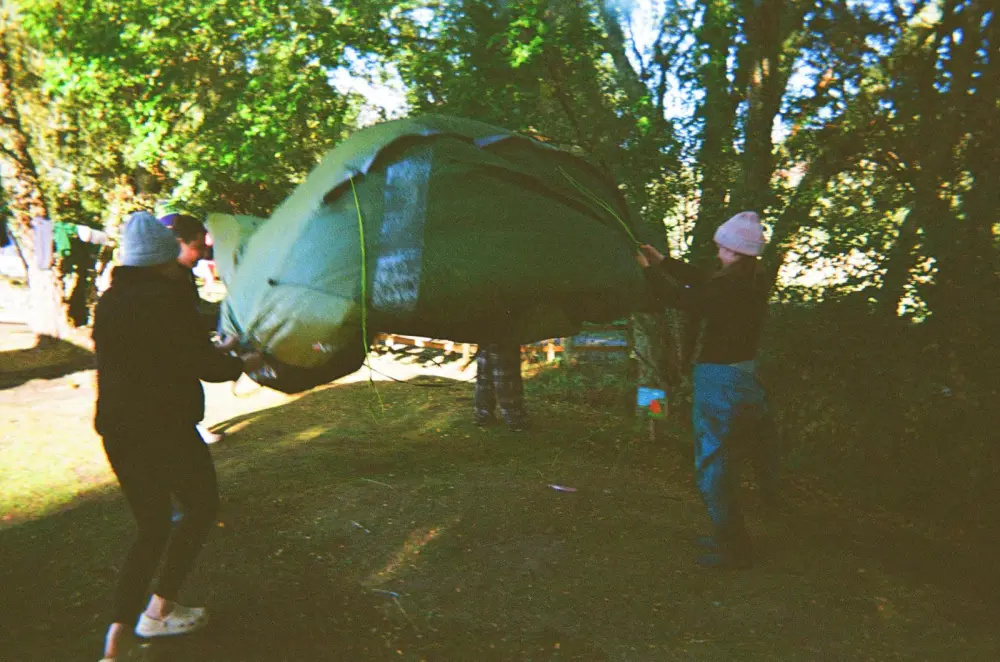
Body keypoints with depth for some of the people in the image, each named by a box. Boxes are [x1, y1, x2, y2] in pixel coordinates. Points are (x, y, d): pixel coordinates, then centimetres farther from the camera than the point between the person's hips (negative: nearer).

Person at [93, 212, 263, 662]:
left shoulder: (108, 302, 10)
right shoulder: (167, 297, -15)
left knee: (151, 529, 17)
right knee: (202, 507, 17)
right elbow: (204, 364, -15)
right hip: (165, 430, -7)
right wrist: (244, 365, 5)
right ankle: (159, 610, 20)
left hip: (117, 432, 7)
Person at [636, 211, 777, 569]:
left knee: (714, 465, 1)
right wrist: (662, 260, 16)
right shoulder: (753, 284, 4)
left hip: (719, 381, -9)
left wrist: (647, 270, -1)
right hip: (748, 375, 9)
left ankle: (732, 547, 9)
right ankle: (730, 535, 31)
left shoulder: (732, 287, -23)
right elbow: (703, 283, 12)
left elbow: (681, 298, -16)